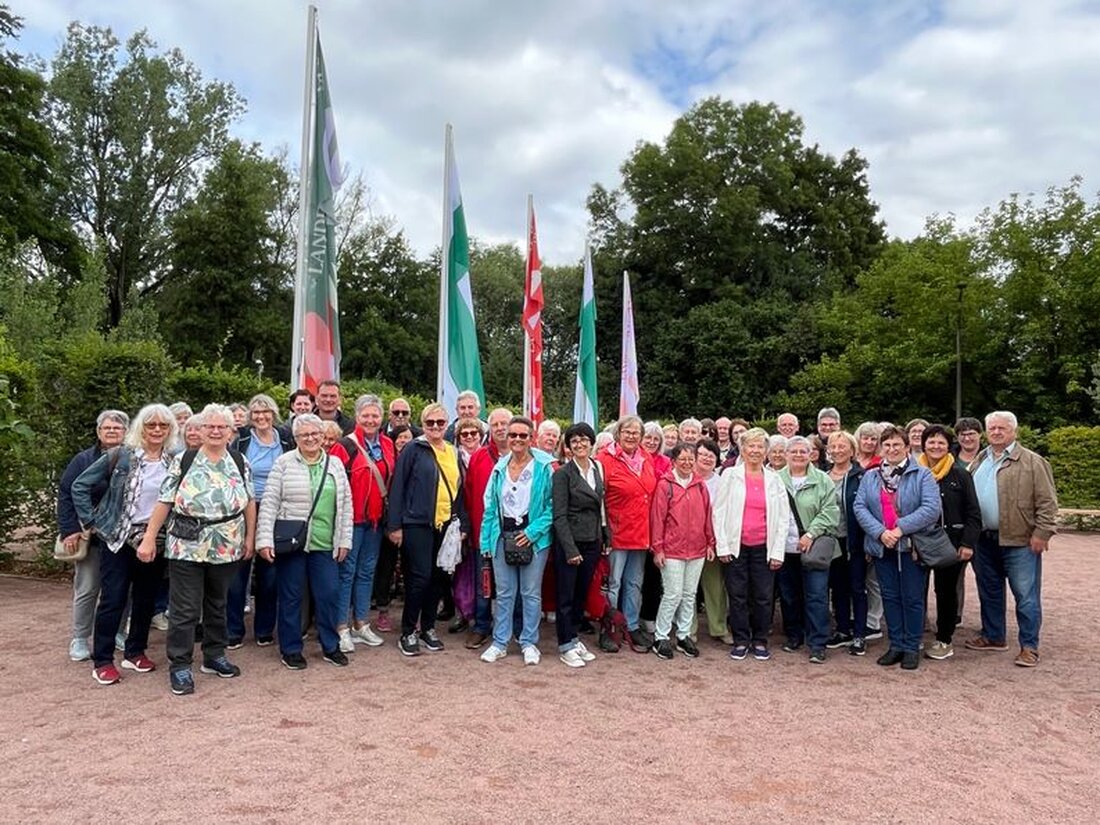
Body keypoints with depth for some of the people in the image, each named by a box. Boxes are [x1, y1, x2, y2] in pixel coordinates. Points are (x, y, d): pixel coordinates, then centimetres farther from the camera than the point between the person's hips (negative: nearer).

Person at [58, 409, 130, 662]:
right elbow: (65, 495, -3)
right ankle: (80, 640, 17)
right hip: (90, 536, -1)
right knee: (87, 589, 4)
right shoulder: (83, 460, 0)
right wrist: (69, 530, -11)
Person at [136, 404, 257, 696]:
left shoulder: (240, 463, 3)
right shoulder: (183, 461, -4)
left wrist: (250, 537, 3)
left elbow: (249, 502, 7)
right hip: (186, 549, -3)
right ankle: (180, 666, 13)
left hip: (227, 549, 3)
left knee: (217, 604, 16)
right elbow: (164, 502, -4)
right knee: (184, 609, 2)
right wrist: (149, 538, -7)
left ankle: (214, 656, 30)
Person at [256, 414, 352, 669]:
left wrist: (345, 540, 5)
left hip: (325, 544, 3)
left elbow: (345, 504, 9)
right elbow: (269, 503, -6)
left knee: (329, 594, 6)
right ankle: (291, 650, 21)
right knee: (291, 596, 7)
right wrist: (264, 540, -12)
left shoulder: (335, 464, 7)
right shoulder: (284, 463, -3)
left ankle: (331, 647, 22)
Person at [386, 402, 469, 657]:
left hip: (446, 525, 5)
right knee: (420, 577, -5)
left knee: (438, 578, 10)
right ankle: (408, 632, 10)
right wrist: (395, 524, -11)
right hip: (417, 523, -5)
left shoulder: (454, 453, 13)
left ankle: (428, 628, 24)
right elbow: (397, 487, -7)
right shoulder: (413, 449, -4)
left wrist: (463, 524, 10)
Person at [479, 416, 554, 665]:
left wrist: (534, 531, -15)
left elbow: (552, 505, -8)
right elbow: (490, 506, 8)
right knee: (504, 593, 11)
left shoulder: (544, 467, -6)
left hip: (533, 536, -3)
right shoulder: (499, 467, 7)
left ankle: (529, 643, 20)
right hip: (503, 536, 3)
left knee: (531, 593, 7)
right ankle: (499, 643, 21)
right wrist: (486, 540, 3)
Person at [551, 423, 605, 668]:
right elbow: (559, 515, -13)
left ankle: (574, 638, 28)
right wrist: (570, 549, -17)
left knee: (582, 594, 14)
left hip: (592, 542, 6)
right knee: (566, 595, 4)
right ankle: (565, 646, 15)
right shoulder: (563, 473, -10)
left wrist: (605, 538, 10)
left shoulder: (597, 469, 7)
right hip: (569, 543, -6)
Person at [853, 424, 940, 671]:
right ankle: (896, 644, 21)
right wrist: (880, 532, -15)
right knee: (890, 596, 11)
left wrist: (901, 529, -19)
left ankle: (912, 647, 16)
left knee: (912, 598, 4)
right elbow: (859, 506, -1)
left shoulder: (922, 475, -3)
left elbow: (931, 509, -14)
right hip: (882, 546, 4)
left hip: (912, 546, -3)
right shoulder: (870, 477, 8)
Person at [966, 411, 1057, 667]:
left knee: (1026, 596, 0)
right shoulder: (979, 462, 12)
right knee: (989, 592, 16)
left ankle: (1029, 646, 10)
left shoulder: (1032, 462, -6)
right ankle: (993, 636, 30)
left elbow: (1047, 501, -9)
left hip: (1019, 541, -6)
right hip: (984, 540, 6)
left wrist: (1042, 533, -14)